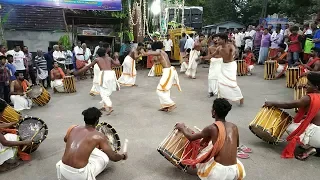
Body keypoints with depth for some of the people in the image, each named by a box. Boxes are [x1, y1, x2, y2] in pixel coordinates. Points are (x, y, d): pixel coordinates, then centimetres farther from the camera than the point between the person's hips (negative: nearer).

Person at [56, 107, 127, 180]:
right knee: (105, 157, 12)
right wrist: (123, 156, 21)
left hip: (63, 170, 6)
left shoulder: (72, 128, 5)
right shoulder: (99, 136, -6)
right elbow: (113, 157, -1)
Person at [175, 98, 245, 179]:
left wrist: (182, 127, 23)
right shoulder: (234, 127, 3)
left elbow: (191, 137, 5)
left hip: (218, 172, -4)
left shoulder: (212, 128, -10)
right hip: (235, 172, 4)